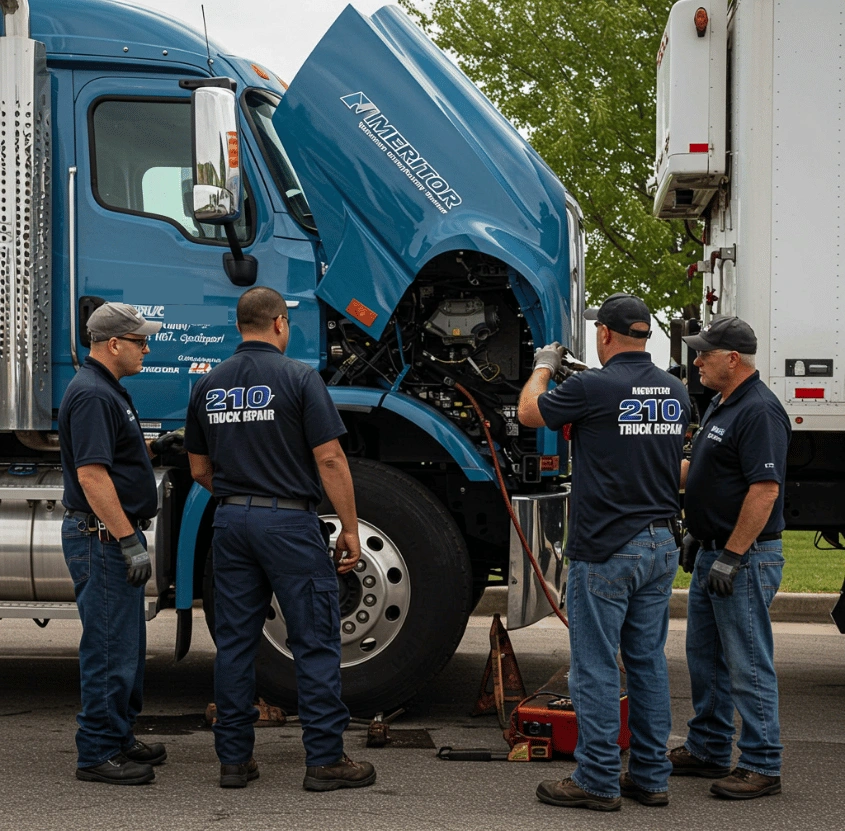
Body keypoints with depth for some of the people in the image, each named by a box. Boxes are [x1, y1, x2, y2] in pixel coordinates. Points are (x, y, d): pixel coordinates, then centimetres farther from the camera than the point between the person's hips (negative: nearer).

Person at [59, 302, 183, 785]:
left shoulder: (107, 390, 16)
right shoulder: (91, 395, -19)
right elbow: (91, 474, -25)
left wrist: (152, 449, 12)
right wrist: (129, 541, -25)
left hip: (117, 536, 11)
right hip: (102, 539, -11)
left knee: (128, 643, 17)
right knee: (110, 648, -5)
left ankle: (119, 738, 28)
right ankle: (98, 754, 3)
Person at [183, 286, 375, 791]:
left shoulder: (209, 385, 8)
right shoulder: (299, 378, -8)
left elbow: (200, 469, 13)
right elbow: (330, 459, -13)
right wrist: (351, 529, -7)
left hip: (231, 521, 6)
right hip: (290, 521, -5)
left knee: (235, 642, 10)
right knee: (316, 641, 1)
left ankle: (235, 759, 14)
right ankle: (326, 760, 3)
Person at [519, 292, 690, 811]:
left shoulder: (593, 388, -14)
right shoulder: (676, 393, 7)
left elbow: (530, 412, 2)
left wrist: (544, 367, 22)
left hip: (606, 549, -7)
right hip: (661, 544, 7)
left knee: (596, 667, 0)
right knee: (649, 660, 13)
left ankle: (598, 782, 5)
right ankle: (651, 777, 19)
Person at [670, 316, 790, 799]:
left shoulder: (759, 411, -19)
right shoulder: (722, 405, 14)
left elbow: (765, 489, -25)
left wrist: (731, 555, -24)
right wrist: (699, 537, 20)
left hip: (746, 559, -11)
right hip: (713, 552, 11)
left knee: (748, 665, -5)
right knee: (706, 657, 17)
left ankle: (763, 767, 3)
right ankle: (709, 750, 28)